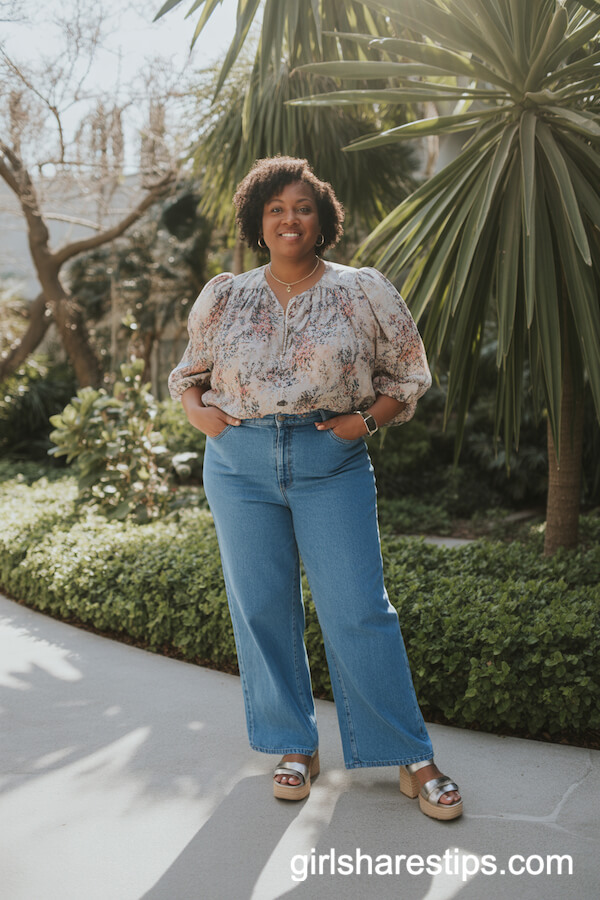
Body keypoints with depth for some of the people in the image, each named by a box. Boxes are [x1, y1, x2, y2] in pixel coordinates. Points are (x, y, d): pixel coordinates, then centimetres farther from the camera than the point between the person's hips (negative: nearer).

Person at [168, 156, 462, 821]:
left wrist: (367, 418, -7)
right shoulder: (224, 297, 10)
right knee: (261, 609, 7)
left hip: (332, 463, -2)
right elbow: (190, 370, 22)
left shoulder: (363, 292, 4)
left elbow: (408, 372, 10)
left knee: (358, 610, -5)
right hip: (240, 463, 3)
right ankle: (295, 747, 23)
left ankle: (411, 758, 8)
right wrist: (196, 410, 1)